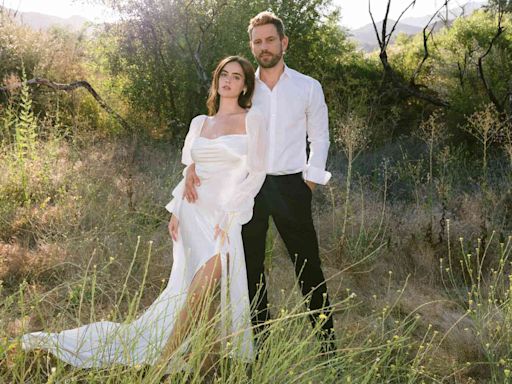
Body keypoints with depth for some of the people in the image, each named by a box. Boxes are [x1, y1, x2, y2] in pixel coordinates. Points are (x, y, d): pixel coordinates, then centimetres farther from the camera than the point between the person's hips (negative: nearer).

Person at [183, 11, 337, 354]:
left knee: (308, 265, 3)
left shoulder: (308, 88, 2)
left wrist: (309, 185, -1)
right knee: (251, 265, 11)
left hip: (291, 185, -2)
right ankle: (258, 336, 26)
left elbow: (319, 139, 5)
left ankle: (327, 337, 15)